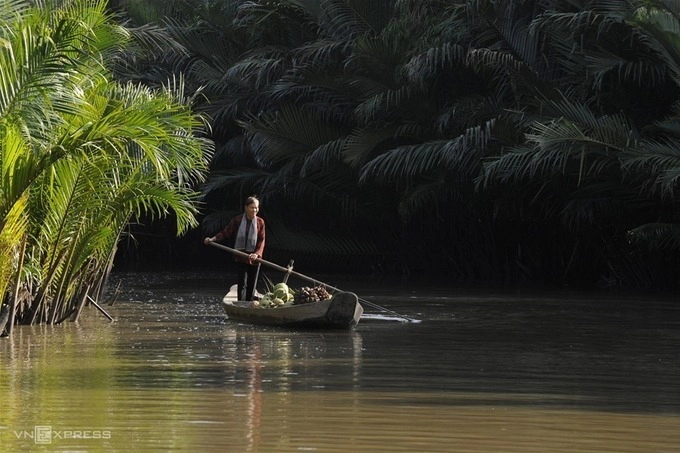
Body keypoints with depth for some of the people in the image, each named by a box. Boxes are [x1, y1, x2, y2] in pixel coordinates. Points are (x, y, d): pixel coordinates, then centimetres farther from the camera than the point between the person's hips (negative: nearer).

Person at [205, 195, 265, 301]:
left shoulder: (260, 222, 1)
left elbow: (261, 241, -3)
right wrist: (213, 239, -14)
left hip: (254, 258, 1)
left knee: (251, 285, 7)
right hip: (241, 258, -1)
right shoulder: (238, 220, -1)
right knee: (242, 284, -8)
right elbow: (225, 233, 1)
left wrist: (257, 254, -18)